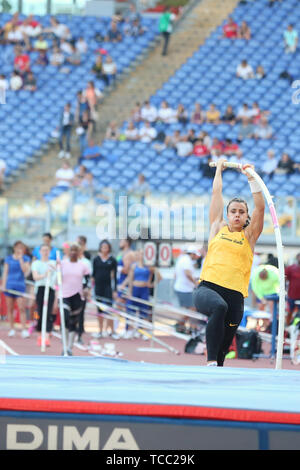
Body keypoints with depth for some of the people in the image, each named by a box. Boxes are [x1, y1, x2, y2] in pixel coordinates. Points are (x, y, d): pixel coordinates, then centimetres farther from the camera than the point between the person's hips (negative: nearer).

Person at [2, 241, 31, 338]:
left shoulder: (26, 259, 5)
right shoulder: (8, 259, 8)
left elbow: (25, 270, -9)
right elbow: (5, 272, 8)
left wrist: (20, 258, -11)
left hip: (20, 286, -2)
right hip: (9, 286, 2)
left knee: (22, 309, -9)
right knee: (10, 309, 5)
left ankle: (24, 330, -11)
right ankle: (12, 329, 13)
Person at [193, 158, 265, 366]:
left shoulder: (249, 236, 16)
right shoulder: (218, 228, 17)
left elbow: (260, 208, 4)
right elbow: (216, 193, 23)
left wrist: (252, 179, 0)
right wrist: (219, 168, 32)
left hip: (235, 294, 2)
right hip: (207, 288, -2)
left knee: (223, 347, 2)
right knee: (219, 307, -36)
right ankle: (211, 362, -40)